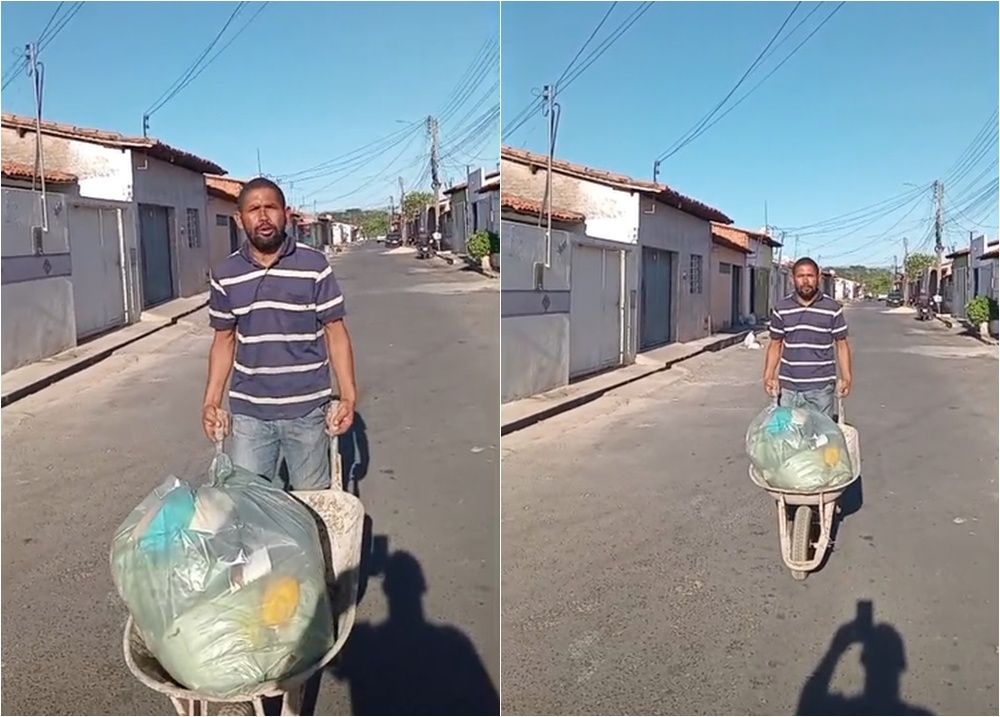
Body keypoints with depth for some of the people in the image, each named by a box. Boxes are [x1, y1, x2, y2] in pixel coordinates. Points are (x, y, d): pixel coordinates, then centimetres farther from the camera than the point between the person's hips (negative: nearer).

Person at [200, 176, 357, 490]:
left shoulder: (314, 265, -7)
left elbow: (335, 332, -3)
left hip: (307, 409, -2)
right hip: (248, 411, 2)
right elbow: (224, 340, 10)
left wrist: (348, 396, -9)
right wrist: (211, 401, 3)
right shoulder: (225, 275, 2)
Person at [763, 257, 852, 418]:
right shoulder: (781, 309, 4)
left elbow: (842, 345, 4)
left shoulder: (833, 308, 0)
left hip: (821, 387, -1)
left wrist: (846, 378, -4)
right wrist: (768, 376, 0)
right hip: (788, 386, 1)